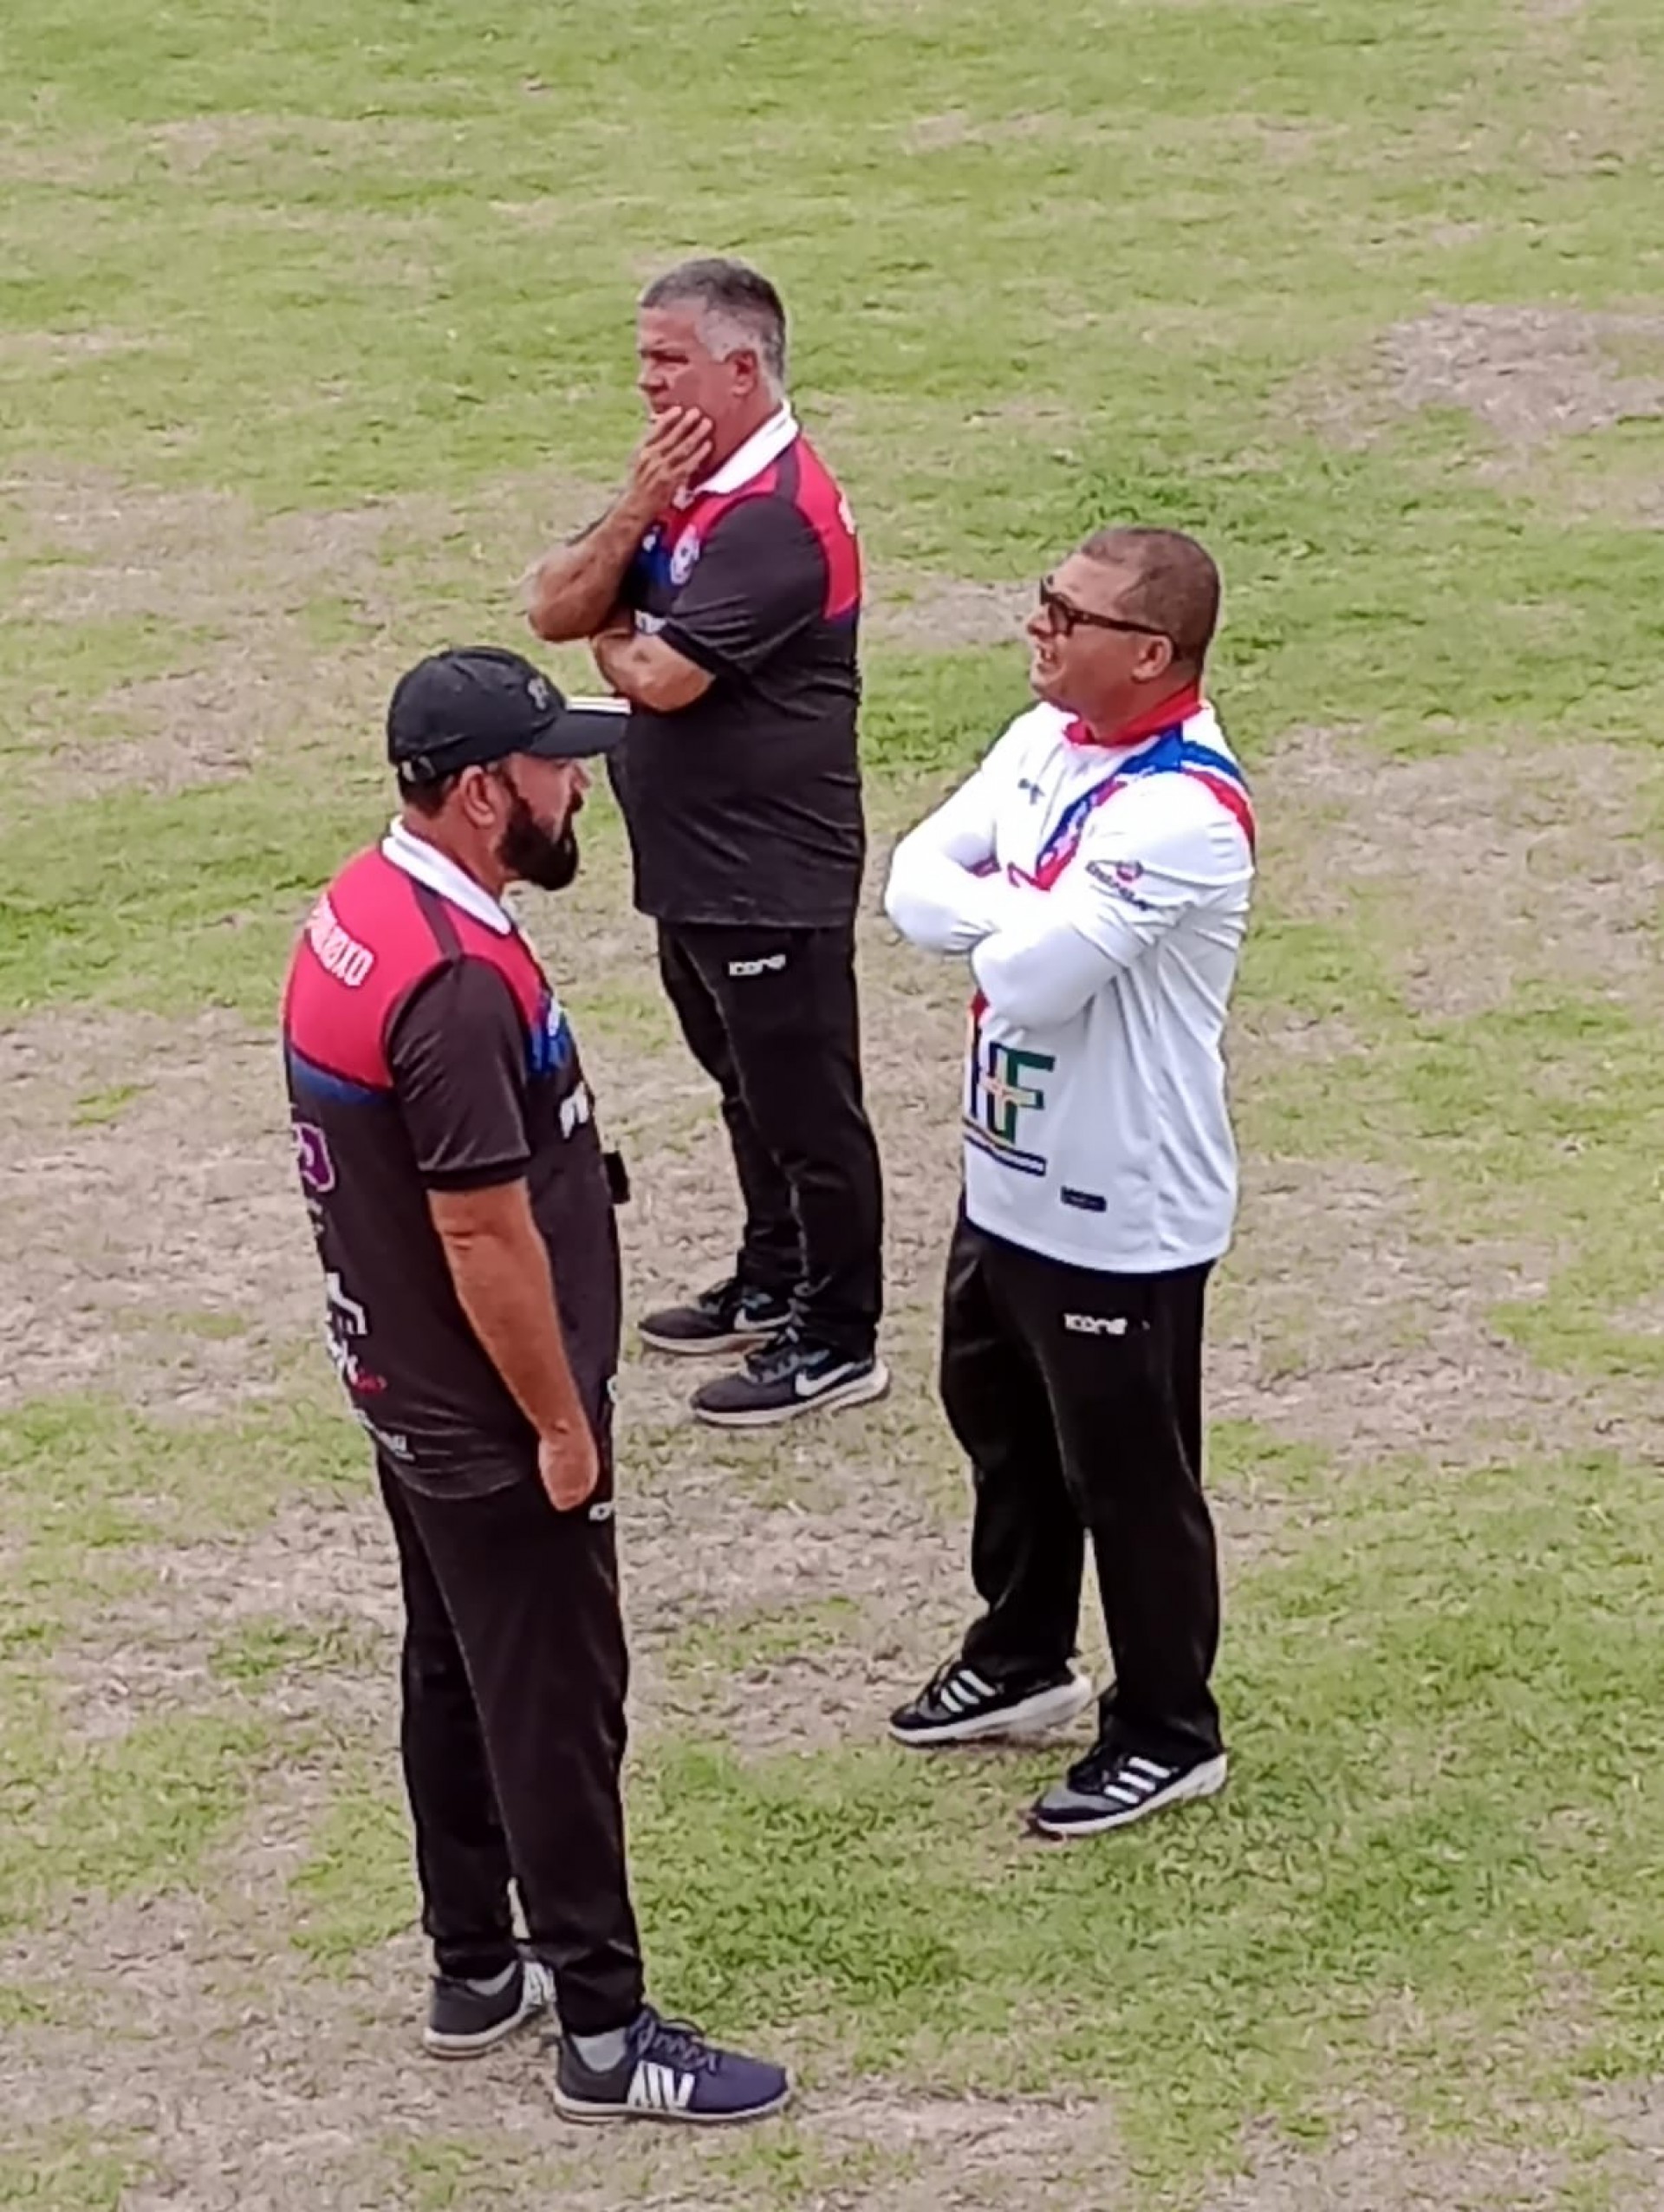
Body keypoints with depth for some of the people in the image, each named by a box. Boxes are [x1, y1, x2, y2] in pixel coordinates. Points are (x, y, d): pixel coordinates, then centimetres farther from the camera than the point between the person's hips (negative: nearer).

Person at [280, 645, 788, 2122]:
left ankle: (475, 1971, 33)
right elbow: (485, 1237, -26)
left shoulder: (362, 913, 2)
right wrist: (562, 1426, -16)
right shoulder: (459, 982, -29)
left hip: (410, 1394, 10)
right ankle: (605, 2035, 10)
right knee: (556, 1708, 0)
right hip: (491, 1419, -10)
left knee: (456, 1676, 20)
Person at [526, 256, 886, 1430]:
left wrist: (614, 642, -3)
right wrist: (635, 511, -13)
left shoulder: (777, 516, -23)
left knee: (804, 1102, 2)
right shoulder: (686, 483, 8)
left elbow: (662, 677, -26)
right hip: (696, 860, 10)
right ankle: (774, 1286, 38)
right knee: (748, 1084, 23)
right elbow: (555, 609, 3)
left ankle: (839, 1339, 12)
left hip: (772, 871, -10)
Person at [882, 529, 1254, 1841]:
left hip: (1123, 1216, -9)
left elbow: (1031, 973, -32)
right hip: (1008, 1178, 9)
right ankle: (1023, 1660, 46)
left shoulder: (1184, 811, -28)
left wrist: (1002, 920, -10)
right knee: (1002, 1427, 25)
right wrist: (1033, 913, -20)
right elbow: (917, 883, -2)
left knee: (1129, 1477, 7)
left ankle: (1167, 1734, 25)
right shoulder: (1047, 740, 2)